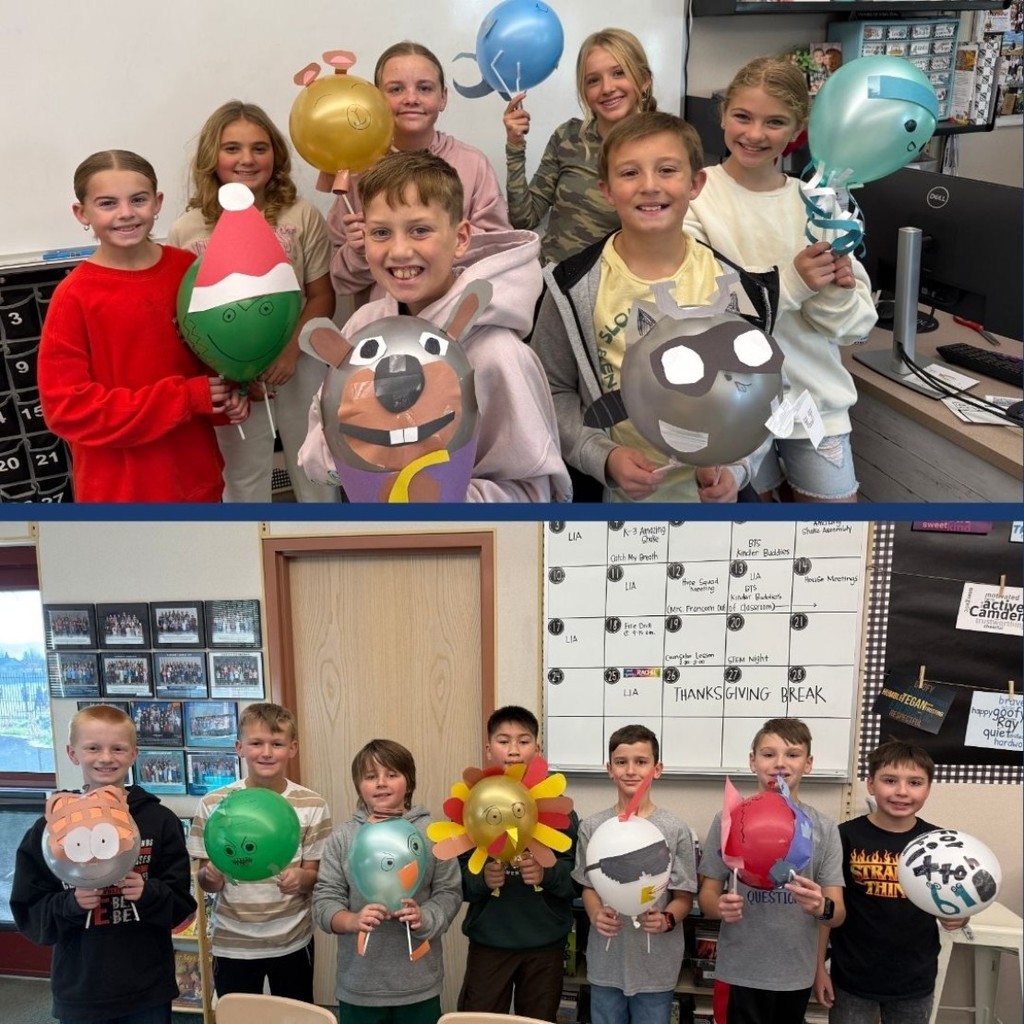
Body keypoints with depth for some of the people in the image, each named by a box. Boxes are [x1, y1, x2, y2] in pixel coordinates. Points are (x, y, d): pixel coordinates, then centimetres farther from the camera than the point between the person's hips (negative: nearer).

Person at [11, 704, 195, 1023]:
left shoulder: (160, 821, -3)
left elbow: (182, 904, 0)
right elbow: (27, 914, 0)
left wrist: (148, 893, -19)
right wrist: (71, 903, -18)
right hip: (79, 993, 0)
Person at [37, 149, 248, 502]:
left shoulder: (188, 269, -4)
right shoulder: (74, 296, -15)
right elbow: (67, 406, -18)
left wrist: (230, 395, -11)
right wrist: (184, 398, -20)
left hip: (195, 471, 4)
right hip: (120, 485, -4)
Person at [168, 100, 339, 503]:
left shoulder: (302, 217, -7)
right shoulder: (186, 231, -7)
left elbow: (322, 296, -3)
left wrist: (291, 350, -17)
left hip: (298, 364, 0)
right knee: (242, 478, 15)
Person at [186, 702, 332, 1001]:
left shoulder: (313, 805, -6)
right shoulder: (213, 804, -7)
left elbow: (316, 875, -2)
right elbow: (205, 881, 0)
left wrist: (300, 878, -24)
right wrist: (210, 877, -23)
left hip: (293, 942, 0)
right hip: (232, 943, 0)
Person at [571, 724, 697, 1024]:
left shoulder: (675, 830, -8)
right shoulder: (592, 827, -1)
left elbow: (684, 897, -2)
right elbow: (589, 887, 8)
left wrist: (666, 920, -21)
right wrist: (596, 916, -12)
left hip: (656, 965, -2)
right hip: (606, 962, 2)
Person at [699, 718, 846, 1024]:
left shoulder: (824, 829, -1)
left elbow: (837, 915, -3)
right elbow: (707, 896, 1)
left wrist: (822, 907, -25)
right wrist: (720, 907, -22)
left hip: (796, 975, 2)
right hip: (739, 973, -2)